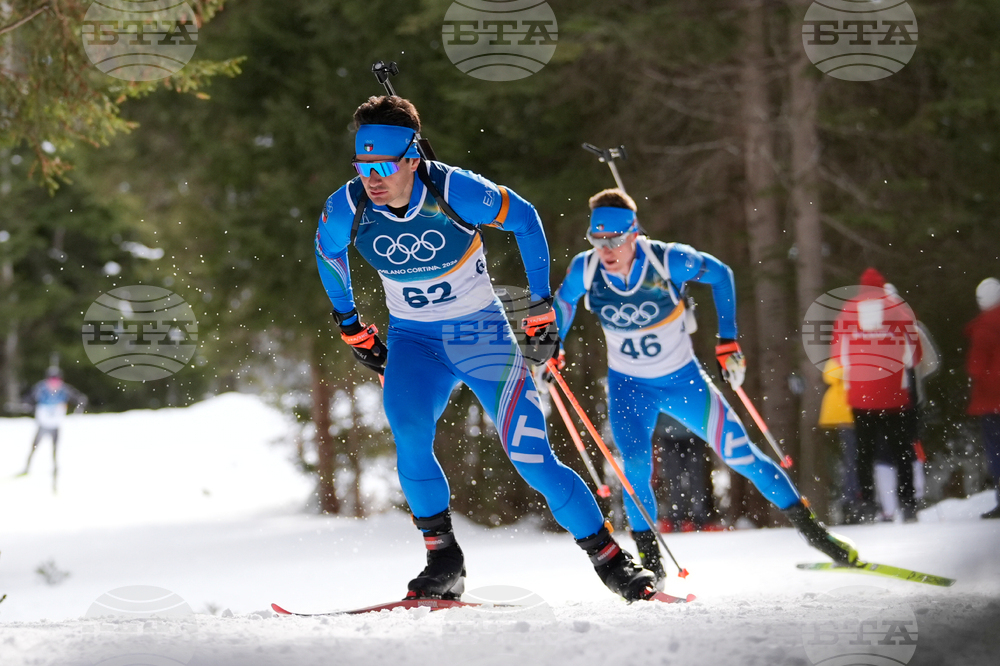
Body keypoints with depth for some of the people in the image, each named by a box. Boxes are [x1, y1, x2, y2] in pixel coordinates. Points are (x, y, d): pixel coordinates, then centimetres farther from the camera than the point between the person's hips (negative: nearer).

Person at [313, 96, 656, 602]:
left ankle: (610, 559, 8)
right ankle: (443, 561, -13)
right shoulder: (346, 209, -16)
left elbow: (524, 219, -7)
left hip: (482, 333, -2)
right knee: (408, 432, -28)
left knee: (532, 460, -9)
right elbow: (326, 250, 9)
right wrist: (350, 327, 13)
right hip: (413, 341, 2)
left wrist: (542, 305, -5)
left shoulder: (455, 190, -24)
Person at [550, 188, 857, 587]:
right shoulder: (585, 270, -18)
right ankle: (649, 556, -1)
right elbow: (564, 302, 7)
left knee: (740, 455, -3)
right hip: (628, 385, 1)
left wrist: (728, 341, -7)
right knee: (636, 466, -21)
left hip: (682, 379, -1)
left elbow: (720, 275, -6)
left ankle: (807, 525, 12)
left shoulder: (668, 261, -25)